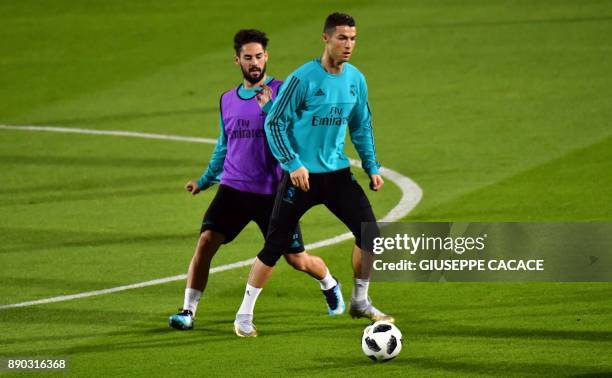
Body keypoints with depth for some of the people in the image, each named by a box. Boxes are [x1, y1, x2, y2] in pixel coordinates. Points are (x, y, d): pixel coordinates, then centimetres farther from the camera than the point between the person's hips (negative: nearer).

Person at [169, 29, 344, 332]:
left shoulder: (281, 92, -5)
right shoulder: (227, 100, 11)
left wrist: (268, 108, -26)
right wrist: (204, 181, 27)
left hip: (272, 191, -3)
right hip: (233, 189, 3)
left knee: (296, 259, 6)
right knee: (206, 242, -16)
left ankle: (330, 286, 38)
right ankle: (188, 311, -12)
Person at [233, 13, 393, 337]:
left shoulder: (356, 80, 3)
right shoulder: (302, 79, -15)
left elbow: (361, 128, 17)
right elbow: (274, 123, -11)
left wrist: (372, 168, 11)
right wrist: (293, 165, -19)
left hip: (337, 172, 5)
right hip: (301, 174, -5)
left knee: (369, 231, -6)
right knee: (274, 246, -4)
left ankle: (360, 302, 14)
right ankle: (244, 315, 9)